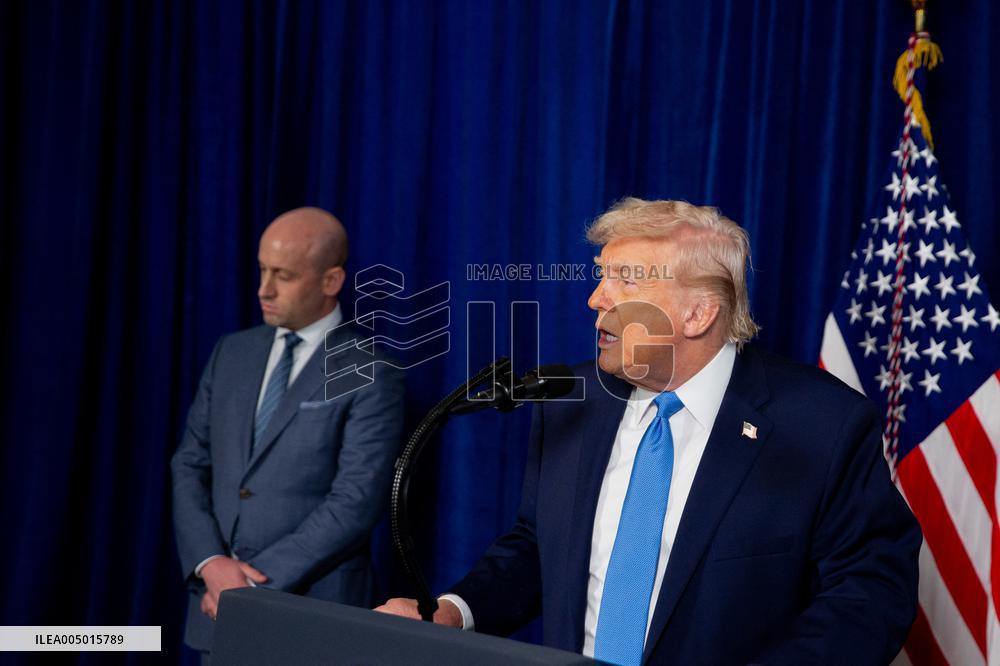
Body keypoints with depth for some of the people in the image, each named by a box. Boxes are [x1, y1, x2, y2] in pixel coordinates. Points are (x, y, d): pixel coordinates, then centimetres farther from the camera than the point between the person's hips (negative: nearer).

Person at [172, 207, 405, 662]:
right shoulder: (232, 353, 9)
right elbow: (190, 465, 7)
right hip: (220, 608, 5)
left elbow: (354, 504, -15)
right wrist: (210, 563, -8)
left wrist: (257, 581, -15)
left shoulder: (371, 375, -8)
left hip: (312, 616, -4)